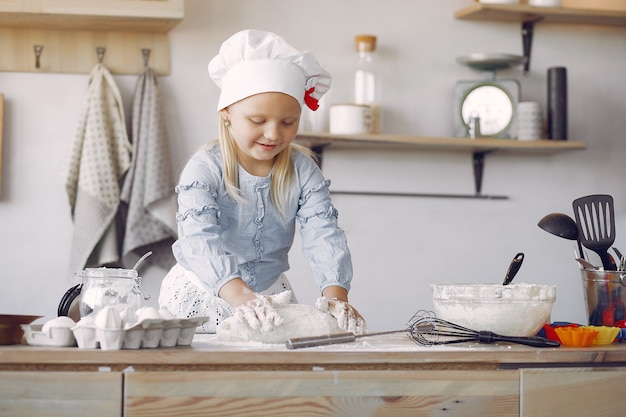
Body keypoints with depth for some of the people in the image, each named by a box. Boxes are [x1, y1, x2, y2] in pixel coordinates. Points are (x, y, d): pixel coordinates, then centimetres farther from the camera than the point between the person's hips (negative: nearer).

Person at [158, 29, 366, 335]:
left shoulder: (303, 171, -3)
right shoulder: (204, 169, -15)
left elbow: (323, 234, -14)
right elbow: (201, 240, -29)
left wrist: (335, 294, -35)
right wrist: (239, 295, -48)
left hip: (271, 292, 3)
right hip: (201, 296, -2)